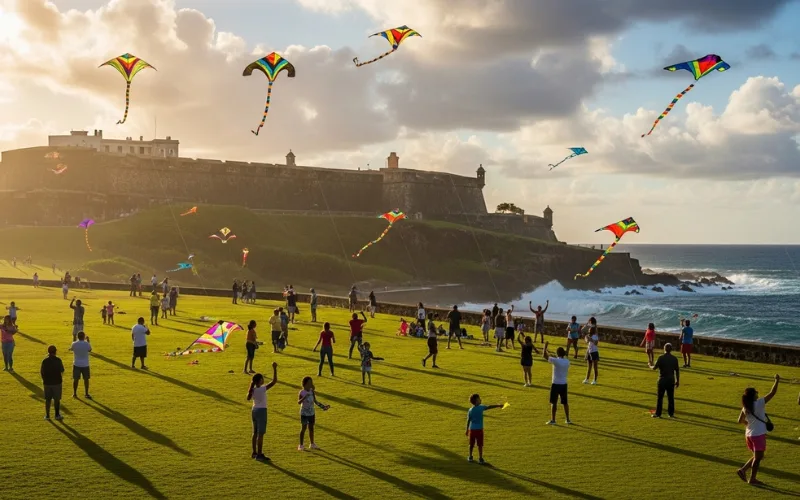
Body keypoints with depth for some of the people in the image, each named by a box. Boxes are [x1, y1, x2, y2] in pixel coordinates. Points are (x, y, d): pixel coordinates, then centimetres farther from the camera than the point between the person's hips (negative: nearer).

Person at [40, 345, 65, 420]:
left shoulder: (45, 361, -6)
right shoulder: (58, 360, -9)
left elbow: (42, 372, -3)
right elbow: (62, 371, -3)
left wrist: (44, 380, 14)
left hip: (47, 383, 1)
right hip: (57, 382, -1)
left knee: (47, 400, 10)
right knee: (57, 399, 10)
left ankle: (47, 415, 13)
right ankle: (57, 415, 14)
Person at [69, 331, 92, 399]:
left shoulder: (74, 344, -11)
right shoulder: (87, 344, -13)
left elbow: (71, 349, 12)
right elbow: (90, 350, 8)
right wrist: (88, 341, 17)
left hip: (76, 364, 1)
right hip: (85, 365, -1)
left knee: (75, 379, 11)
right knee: (86, 379, 11)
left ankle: (74, 393, 18)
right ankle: (86, 394, 16)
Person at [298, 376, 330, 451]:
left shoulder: (312, 391, 2)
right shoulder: (302, 392, -13)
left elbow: (315, 401, 9)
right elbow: (299, 402, -23)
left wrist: (323, 406, 5)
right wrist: (304, 397, -37)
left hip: (311, 413, 5)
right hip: (304, 413, -5)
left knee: (311, 428, 12)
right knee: (303, 428, -2)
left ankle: (312, 444, 24)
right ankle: (301, 445, 7)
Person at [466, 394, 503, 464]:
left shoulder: (470, 410, 2)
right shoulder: (480, 407, -11)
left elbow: (468, 421, 5)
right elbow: (489, 407, -18)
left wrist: (467, 430, 12)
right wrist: (498, 405, -16)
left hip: (472, 429, 4)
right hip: (479, 429, -4)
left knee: (471, 444, 14)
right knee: (480, 445, 3)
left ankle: (470, 457, 23)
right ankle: (480, 459, 4)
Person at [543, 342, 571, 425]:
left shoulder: (556, 361, -16)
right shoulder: (567, 361, 1)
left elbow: (544, 356, -11)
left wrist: (545, 346, 3)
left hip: (556, 384, -5)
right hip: (564, 384, 5)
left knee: (553, 402, 3)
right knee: (565, 402, 13)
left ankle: (553, 420, 5)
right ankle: (568, 419, 17)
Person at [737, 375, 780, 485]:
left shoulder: (745, 407, 2)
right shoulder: (759, 403, -17)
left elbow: (740, 421, 10)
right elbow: (772, 393, -14)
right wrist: (777, 381, -5)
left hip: (749, 434, 7)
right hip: (759, 435, -7)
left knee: (757, 456, 21)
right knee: (758, 457, 5)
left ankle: (743, 470, 12)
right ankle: (752, 479, 10)